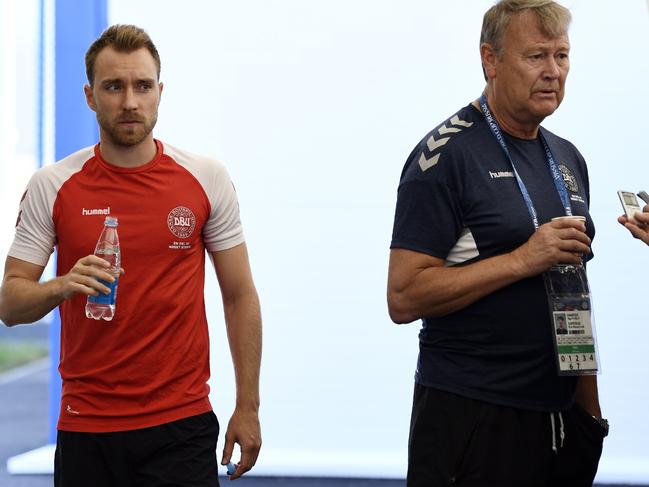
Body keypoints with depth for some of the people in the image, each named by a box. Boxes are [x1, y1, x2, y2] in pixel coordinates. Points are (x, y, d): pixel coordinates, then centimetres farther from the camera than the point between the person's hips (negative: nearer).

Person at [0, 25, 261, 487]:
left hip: (182, 424, 0)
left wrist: (248, 408, 3)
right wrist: (62, 287, -21)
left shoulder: (207, 179, 1)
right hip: (86, 427, 1)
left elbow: (240, 297, 6)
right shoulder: (52, 186, -1)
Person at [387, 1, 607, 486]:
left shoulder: (568, 159, 12)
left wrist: (591, 405, 13)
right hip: (474, 421, -7)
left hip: (562, 414, 7)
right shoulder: (447, 155, -11)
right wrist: (524, 260, -21)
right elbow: (404, 298, -17)